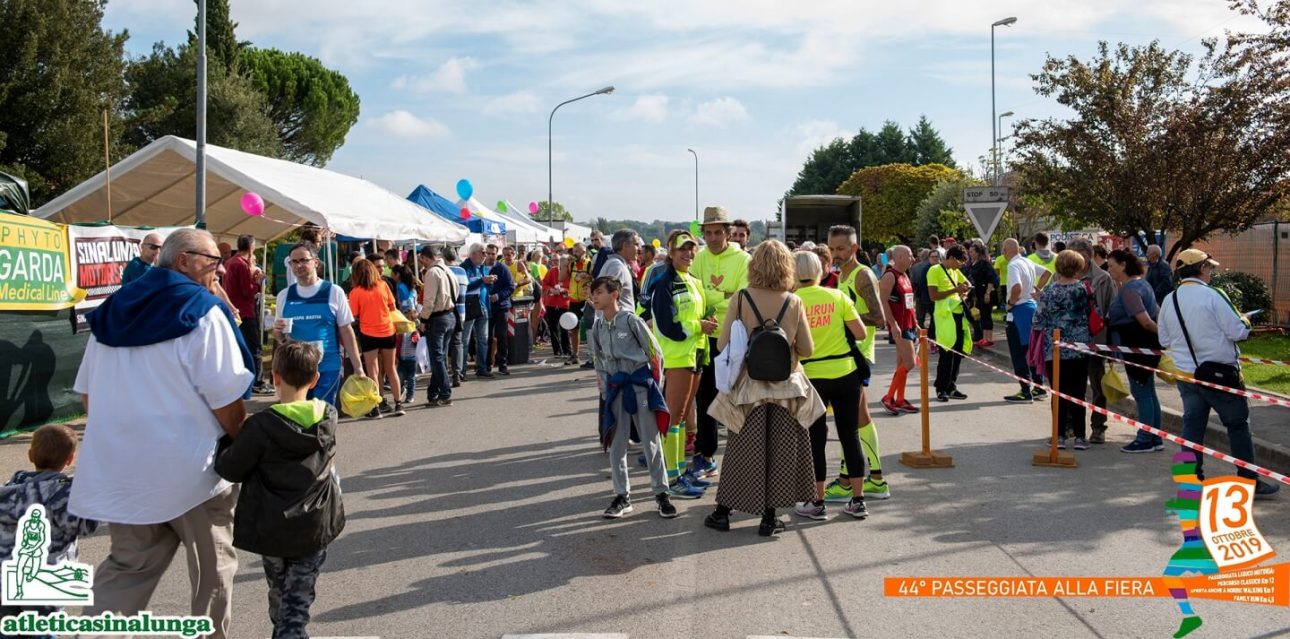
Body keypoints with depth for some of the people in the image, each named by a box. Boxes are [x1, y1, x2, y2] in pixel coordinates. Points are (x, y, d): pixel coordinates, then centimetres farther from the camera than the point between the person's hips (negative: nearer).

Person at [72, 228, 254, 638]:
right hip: (191, 467, -6)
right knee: (212, 568, 12)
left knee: (127, 566, 16)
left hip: (121, 466, 6)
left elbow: (86, 393, 14)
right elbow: (227, 400, -15)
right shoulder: (202, 312, -13)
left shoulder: (113, 311, 8)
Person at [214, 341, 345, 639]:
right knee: (298, 602, 5)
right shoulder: (329, 417, -5)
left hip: (272, 528, -1)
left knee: (278, 592, 21)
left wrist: (226, 442, 8)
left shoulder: (261, 425, -17)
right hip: (315, 526, 1)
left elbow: (230, 470, -9)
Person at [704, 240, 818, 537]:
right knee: (780, 451, 9)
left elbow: (723, 345, -8)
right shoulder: (794, 302, -7)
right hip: (787, 386, 0)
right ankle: (769, 518, 14)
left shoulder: (741, 299, -10)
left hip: (749, 385, 0)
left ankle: (723, 512, 18)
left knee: (742, 450, 10)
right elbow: (807, 349, -4)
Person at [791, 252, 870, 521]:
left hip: (811, 376, -2)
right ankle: (857, 501, 16)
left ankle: (817, 503, 12)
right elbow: (860, 333, -1)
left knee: (815, 439, 7)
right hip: (845, 373, 2)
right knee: (850, 435, 10)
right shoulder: (837, 296, -2)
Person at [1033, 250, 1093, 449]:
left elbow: (1039, 321, -3)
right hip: (1080, 349, 1)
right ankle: (1079, 436, 7)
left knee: (1059, 393, 6)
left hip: (1055, 350, -1)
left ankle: (1060, 435, 8)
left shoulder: (1049, 291, -5)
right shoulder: (1084, 289, -3)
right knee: (1078, 393, 6)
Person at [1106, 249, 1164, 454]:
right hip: (1147, 345, 10)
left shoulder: (1129, 289, -19)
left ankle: (1145, 440, 4)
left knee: (1141, 392, -3)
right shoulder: (1141, 283, 14)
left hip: (1136, 347, -10)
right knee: (1148, 392, 14)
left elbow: (1145, 320, -26)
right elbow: (1157, 313, 18)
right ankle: (1155, 439, 20)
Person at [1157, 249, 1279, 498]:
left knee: (1192, 426, 10)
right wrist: (1245, 321, 7)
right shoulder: (1212, 296, -14)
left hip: (1186, 373, 5)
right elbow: (1238, 332, -14)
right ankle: (1249, 482, 12)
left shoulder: (1169, 300, 3)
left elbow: (1165, 340, 10)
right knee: (1238, 426, 6)